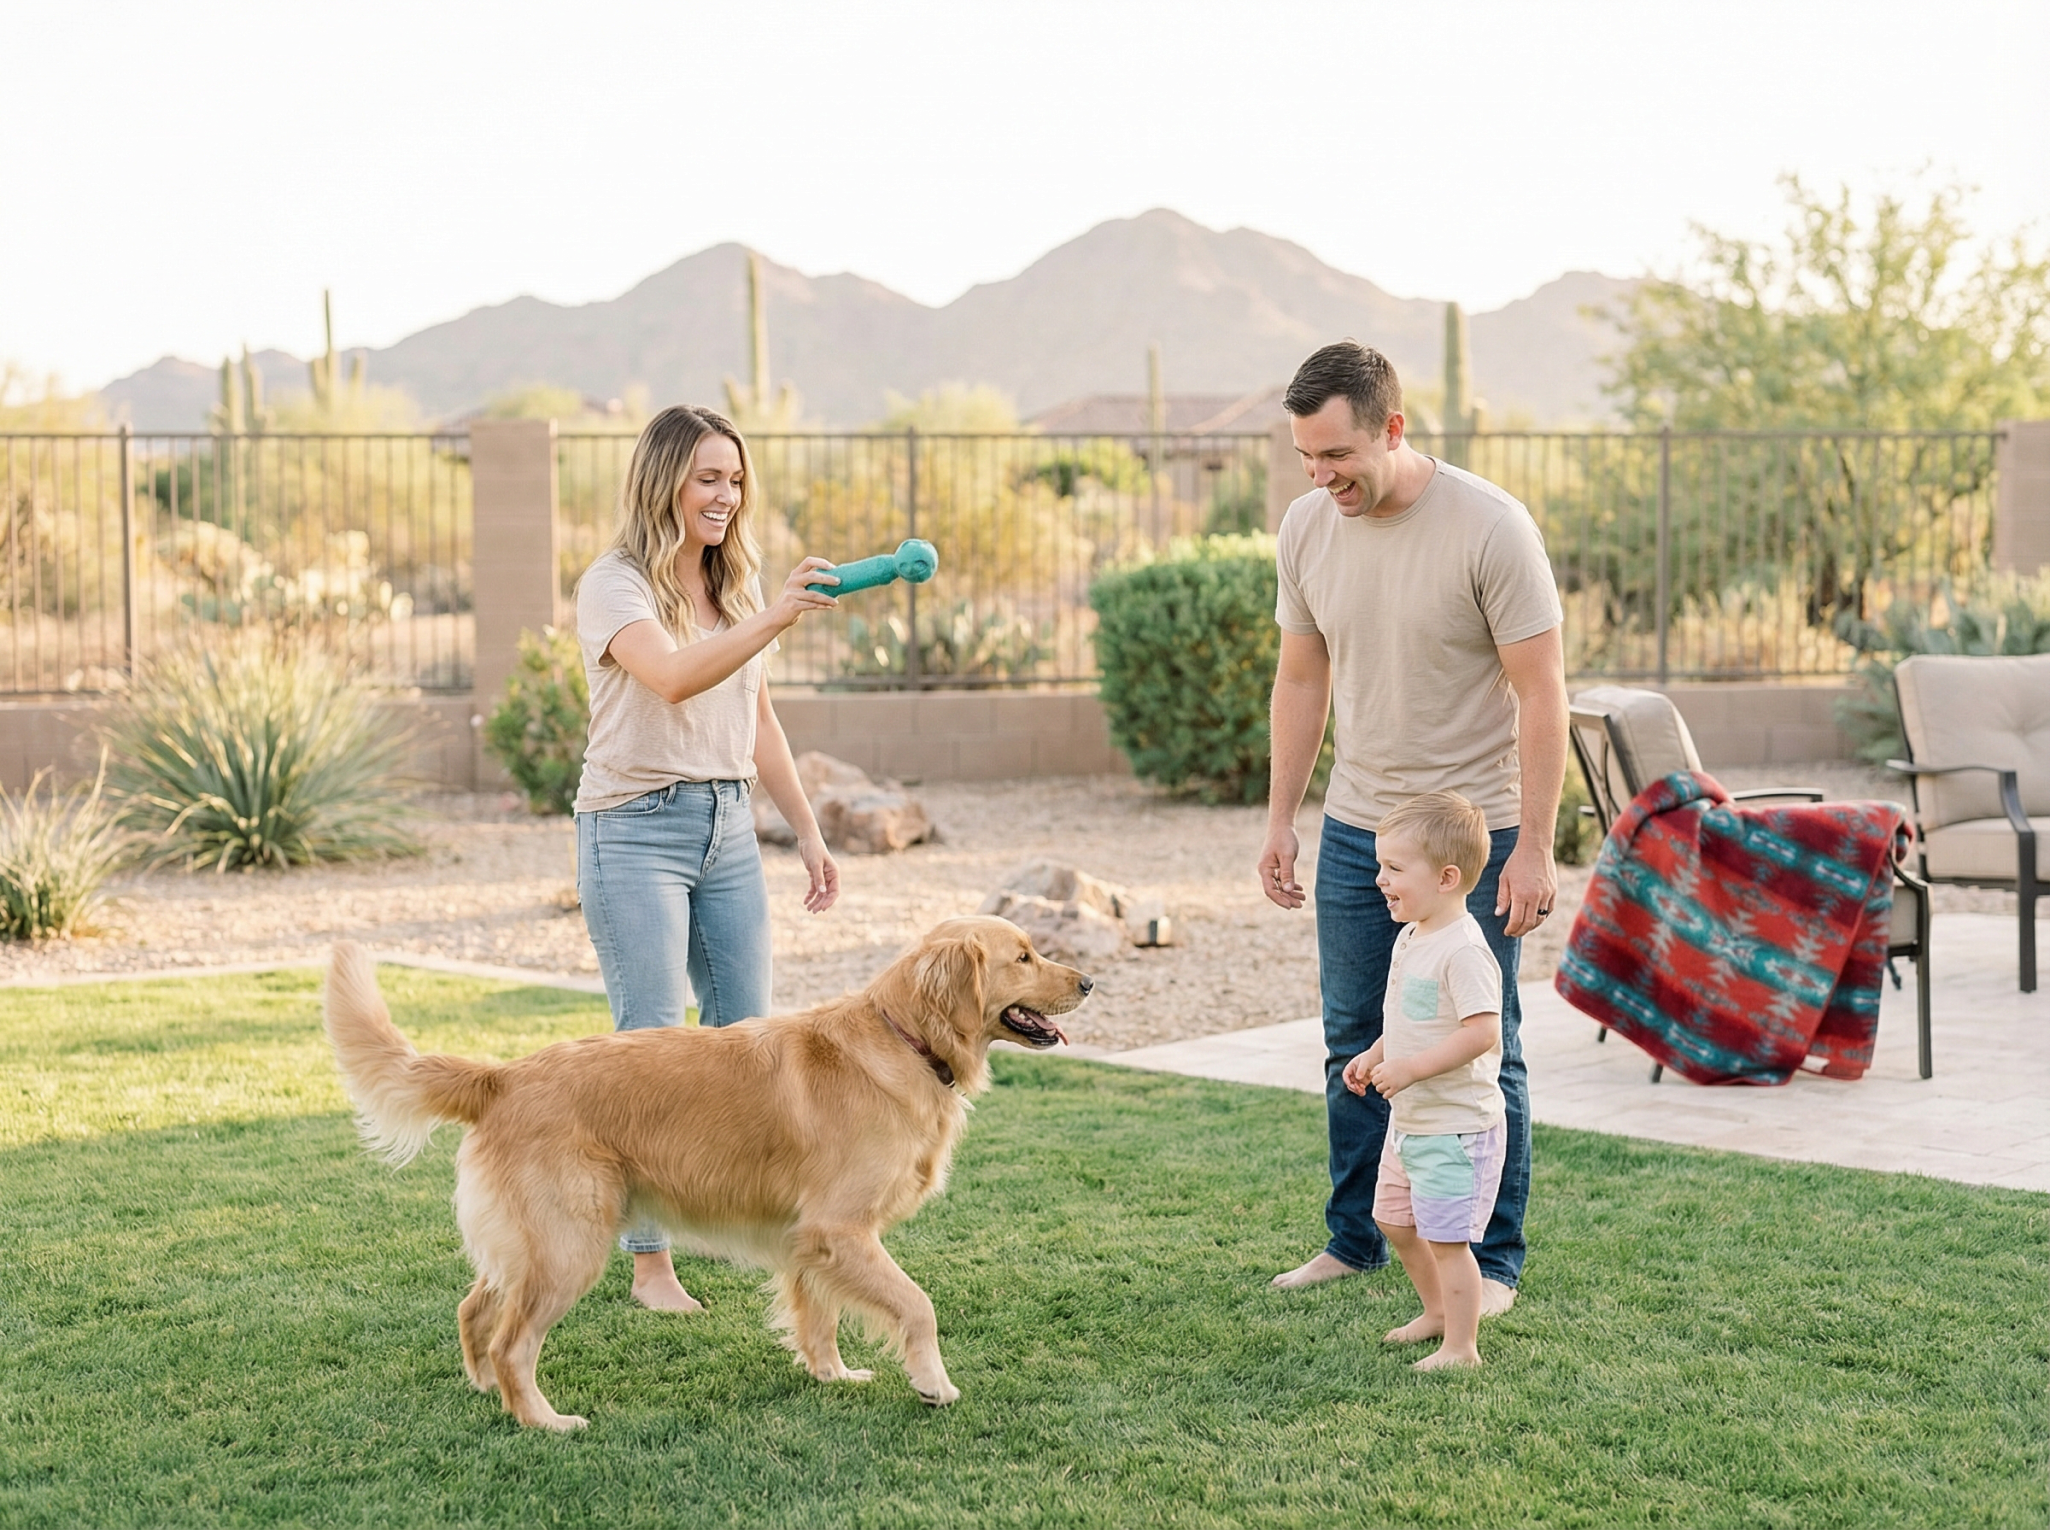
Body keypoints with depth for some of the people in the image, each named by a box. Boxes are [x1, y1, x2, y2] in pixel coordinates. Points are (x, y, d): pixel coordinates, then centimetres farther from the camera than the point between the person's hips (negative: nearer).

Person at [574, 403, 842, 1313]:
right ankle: (650, 1263, 4)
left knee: (746, 1034, 8)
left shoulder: (737, 587, 12)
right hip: (635, 829, -6)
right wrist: (773, 620, -43)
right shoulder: (614, 585, -11)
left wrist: (806, 831, 16)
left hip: (727, 826, 7)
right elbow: (675, 676, -30)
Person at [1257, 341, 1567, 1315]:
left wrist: (1534, 849, -18)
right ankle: (1354, 1241, 26)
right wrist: (1279, 818, 8)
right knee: (1354, 1043, 12)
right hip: (1354, 830, 5)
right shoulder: (1307, 526, -1)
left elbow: (1542, 693, -15)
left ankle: (1491, 1261, 14)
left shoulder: (1489, 528, -18)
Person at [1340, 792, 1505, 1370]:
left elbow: (1482, 1032, -28)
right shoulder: (1411, 938, 8)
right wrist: (1374, 1056, 9)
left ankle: (1460, 1347, 7)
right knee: (1393, 1219, 21)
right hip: (1409, 1120, 10)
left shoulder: (1463, 950, -23)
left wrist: (1409, 1068, -29)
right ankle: (1437, 1310, 40)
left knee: (1445, 1235, -5)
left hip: (1456, 1124, -10)